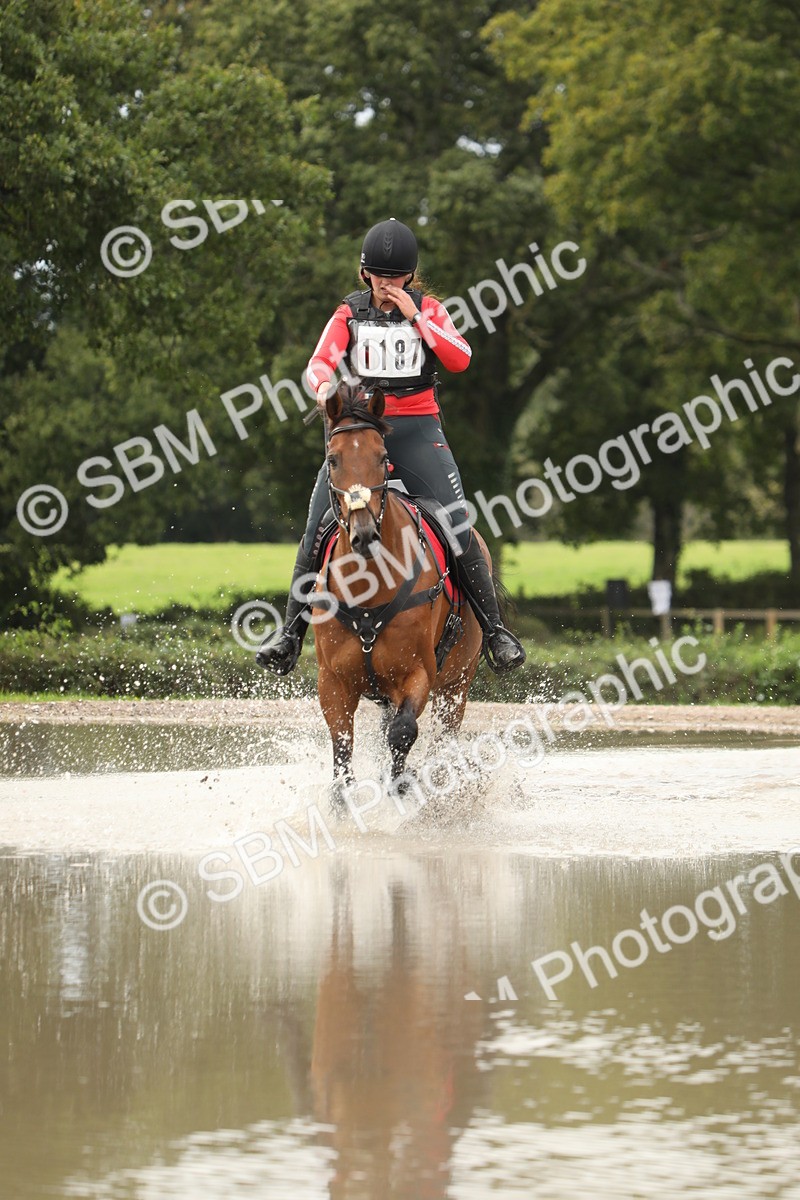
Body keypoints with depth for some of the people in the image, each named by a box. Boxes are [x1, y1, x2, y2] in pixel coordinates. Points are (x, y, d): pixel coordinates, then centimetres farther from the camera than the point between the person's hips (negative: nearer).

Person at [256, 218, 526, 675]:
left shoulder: (428, 309, 7)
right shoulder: (351, 313, 7)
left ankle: (494, 628, -5)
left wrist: (415, 316, -11)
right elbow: (321, 361, -6)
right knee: (319, 528, -11)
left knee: (458, 527, -14)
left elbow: (460, 359, -7)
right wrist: (324, 385, -30)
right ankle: (293, 630, -3)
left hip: (417, 429, -1)